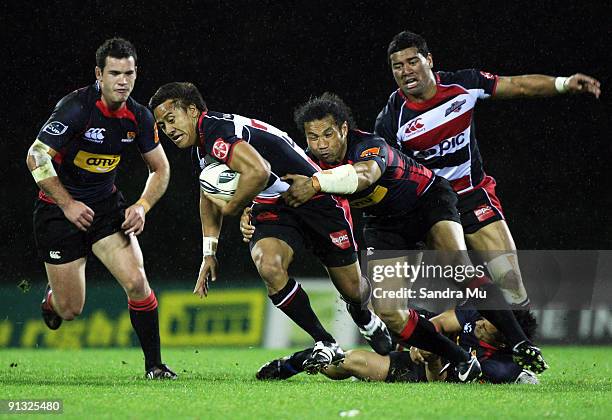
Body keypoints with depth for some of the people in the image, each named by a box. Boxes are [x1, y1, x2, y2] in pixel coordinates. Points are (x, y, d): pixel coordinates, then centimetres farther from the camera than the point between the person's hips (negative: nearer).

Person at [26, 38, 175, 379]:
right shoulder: (76, 107, -21)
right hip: (59, 208, -4)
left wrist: (142, 206, -8)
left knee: (136, 281, -17)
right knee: (70, 310, 0)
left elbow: (160, 168, 8)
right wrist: (67, 204, -21)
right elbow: (36, 158, -20)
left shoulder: (139, 116, -5)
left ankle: (154, 364, -3)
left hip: (106, 204, 4)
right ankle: (52, 296, 38)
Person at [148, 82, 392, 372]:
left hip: (314, 196, -7)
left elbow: (258, 171, -41)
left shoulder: (215, 129, -25)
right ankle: (326, 345, -11)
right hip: (272, 210, 7)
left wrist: (231, 208, -22)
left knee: (352, 290, 4)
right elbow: (210, 194, 24)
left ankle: (365, 318, 42)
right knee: (269, 266, -24)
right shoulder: (201, 144, 6)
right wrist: (209, 253, 16)